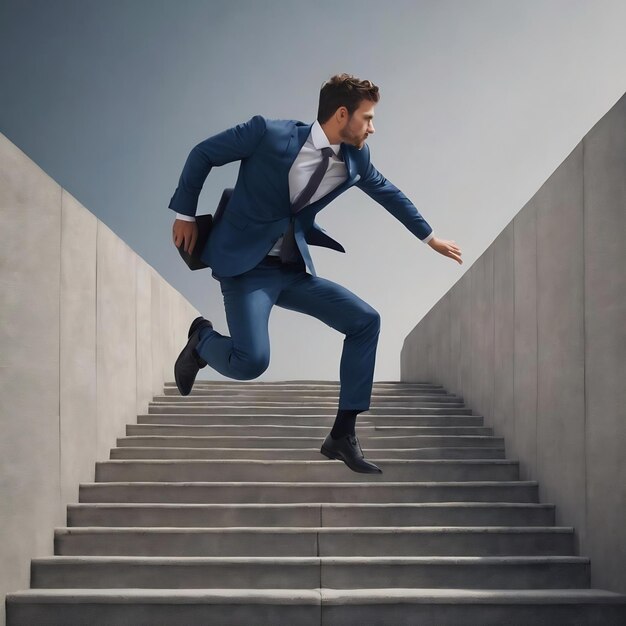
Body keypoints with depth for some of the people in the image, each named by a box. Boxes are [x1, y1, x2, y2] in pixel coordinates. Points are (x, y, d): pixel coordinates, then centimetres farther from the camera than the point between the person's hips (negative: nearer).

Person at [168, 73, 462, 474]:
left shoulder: (355, 158, 1)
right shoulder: (269, 134, -16)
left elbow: (387, 192, 20)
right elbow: (204, 154, -4)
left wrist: (430, 237, 30)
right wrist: (185, 214, 1)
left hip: (294, 269, 6)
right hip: (245, 265, -6)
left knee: (365, 321, -4)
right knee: (252, 362, -25)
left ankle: (344, 434, 4)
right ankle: (203, 340, 12)